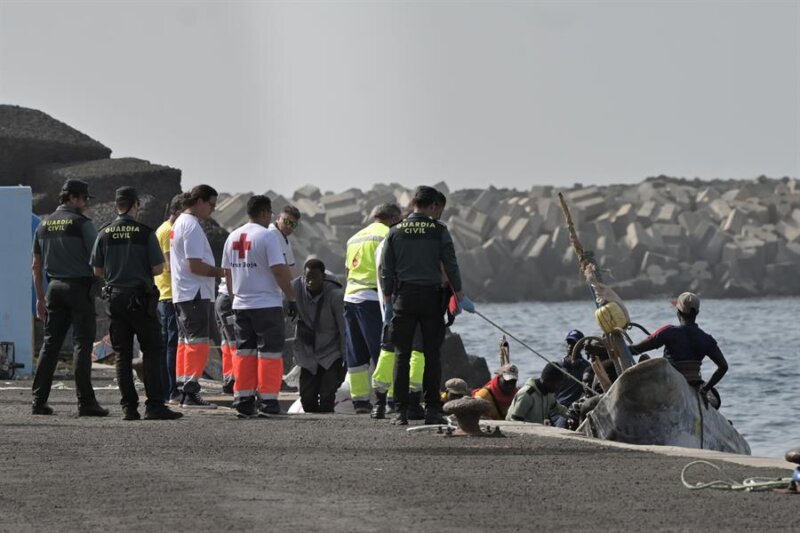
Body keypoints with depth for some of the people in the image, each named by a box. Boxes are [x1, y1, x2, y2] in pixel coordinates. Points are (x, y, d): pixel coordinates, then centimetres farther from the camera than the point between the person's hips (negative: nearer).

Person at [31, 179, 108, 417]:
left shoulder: (44, 225, 11)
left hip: (55, 288, 6)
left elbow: (37, 266, 15)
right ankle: (85, 403, -7)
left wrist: (40, 298, 19)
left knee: (50, 344, 8)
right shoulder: (82, 223, -8)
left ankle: (39, 401, 6)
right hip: (80, 286, -6)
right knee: (82, 344, -5)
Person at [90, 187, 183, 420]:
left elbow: (97, 271, 6)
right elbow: (158, 268, -8)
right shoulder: (145, 233, -8)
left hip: (114, 297, 4)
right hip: (140, 299, -4)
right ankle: (154, 405, -7)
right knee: (151, 352, 1)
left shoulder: (104, 234, 2)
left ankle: (129, 407, 3)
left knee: (122, 355, 7)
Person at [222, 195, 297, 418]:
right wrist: (291, 298, -8)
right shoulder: (268, 236, -11)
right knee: (269, 352, -1)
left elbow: (227, 272, 15)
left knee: (244, 352, 10)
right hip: (267, 305, -6)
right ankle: (267, 402, -4)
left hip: (240, 305, 6)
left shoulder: (232, 237, 10)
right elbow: (280, 271, -15)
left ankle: (243, 401, 9)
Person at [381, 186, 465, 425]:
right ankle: (432, 409, 2)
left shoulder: (396, 232, 3)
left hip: (404, 297, 1)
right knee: (432, 355, 4)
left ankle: (401, 410, 0)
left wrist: (387, 299, 13)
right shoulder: (439, 231, -3)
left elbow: (386, 269, 4)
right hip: (431, 296, -1)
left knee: (402, 356, 4)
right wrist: (459, 295, 10)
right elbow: (451, 265, -2)